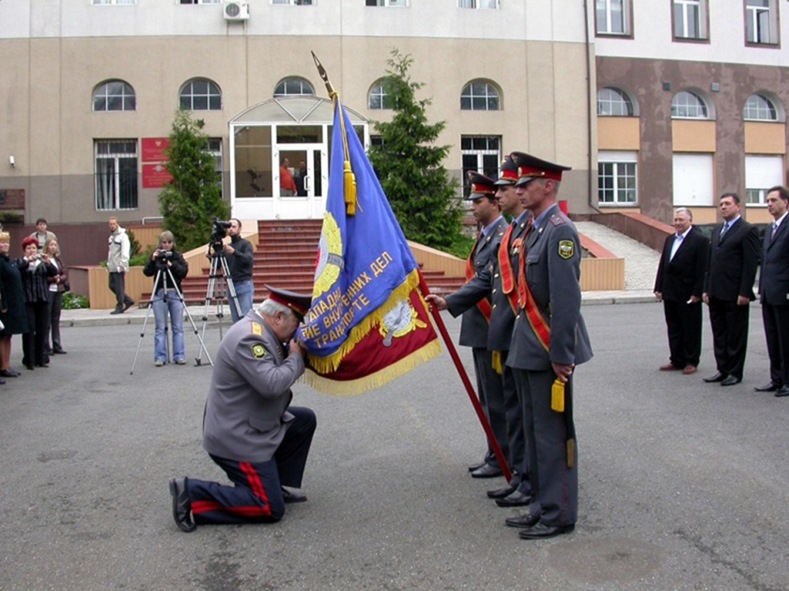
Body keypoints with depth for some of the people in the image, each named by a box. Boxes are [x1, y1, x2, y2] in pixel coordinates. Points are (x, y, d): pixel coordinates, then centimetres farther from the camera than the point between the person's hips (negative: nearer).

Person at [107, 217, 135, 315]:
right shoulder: (111, 236, 19)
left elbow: (125, 252, -16)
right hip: (112, 267, 9)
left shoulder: (123, 236, -8)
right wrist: (108, 263, 14)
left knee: (119, 287, -6)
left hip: (119, 267, -9)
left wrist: (122, 264, -21)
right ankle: (128, 301, 19)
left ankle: (119, 307, 2)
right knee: (112, 286, 10)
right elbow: (110, 251, 20)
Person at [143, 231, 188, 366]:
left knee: (178, 327, 0)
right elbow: (147, 272, -3)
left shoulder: (177, 256, 7)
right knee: (160, 328, 0)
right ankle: (160, 357, 3)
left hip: (175, 293, 0)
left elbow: (184, 271, -5)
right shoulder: (155, 256, 7)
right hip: (159, 294, 0)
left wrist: (172, 265, -19)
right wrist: (152, 260, -18)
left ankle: (179, 356, 4)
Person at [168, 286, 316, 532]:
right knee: (271, 509, -5)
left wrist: (293, 351, -1)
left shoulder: (260, 331, 7)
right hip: (236, 438, -10)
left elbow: (277, 370, 16)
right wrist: (296, 357, -17)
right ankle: (192, 495, -4)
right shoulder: (249, 338, -25)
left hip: (249, 427, 10)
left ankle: (281, 485, 20)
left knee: (305, 419, 16)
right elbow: (272, 384, -33)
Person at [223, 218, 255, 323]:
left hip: (244, 285, -6)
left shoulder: (245, 244, 0)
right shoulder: (227, 247, 16)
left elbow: (249, 259, -18)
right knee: (235, 319, 5)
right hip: (231, 286, 6)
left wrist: (234, 252, -32)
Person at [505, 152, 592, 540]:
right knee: (535, 431, 17)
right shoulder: (534, 230, 14)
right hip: (529, 350, 10)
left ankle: (559, 514, 14)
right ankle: (542, 505, 30)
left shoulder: (559, 231, -15)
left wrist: (561, 356, -21)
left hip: (549, 352, -10)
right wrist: (521, 345, 17)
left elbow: (566, 300, -21)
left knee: (552, 433, 1)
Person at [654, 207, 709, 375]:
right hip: (670, 293, 7)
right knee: (674, 329, 12)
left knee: (691, 330, 4)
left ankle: (691, 362, 14)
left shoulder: (700, 240, -8)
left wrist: (697, 293, -17)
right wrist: (658, 288, 9)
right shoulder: (670, 239, 13)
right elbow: (662, 265, 13)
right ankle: (677, 360, 20)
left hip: (688, 295, -7)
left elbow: (701, 269, -13)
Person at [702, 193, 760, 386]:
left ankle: (735, 372, 12)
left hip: (735, 295, -7)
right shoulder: (716, 230, 16)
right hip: (716, 294, 7)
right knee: (719, 334, 11)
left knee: (736, 335, 3)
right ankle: (723, 370, 20)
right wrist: (706, 289, 12)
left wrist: (745, 292, -16)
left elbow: (751, 264, -12)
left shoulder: (748, 230, -7)